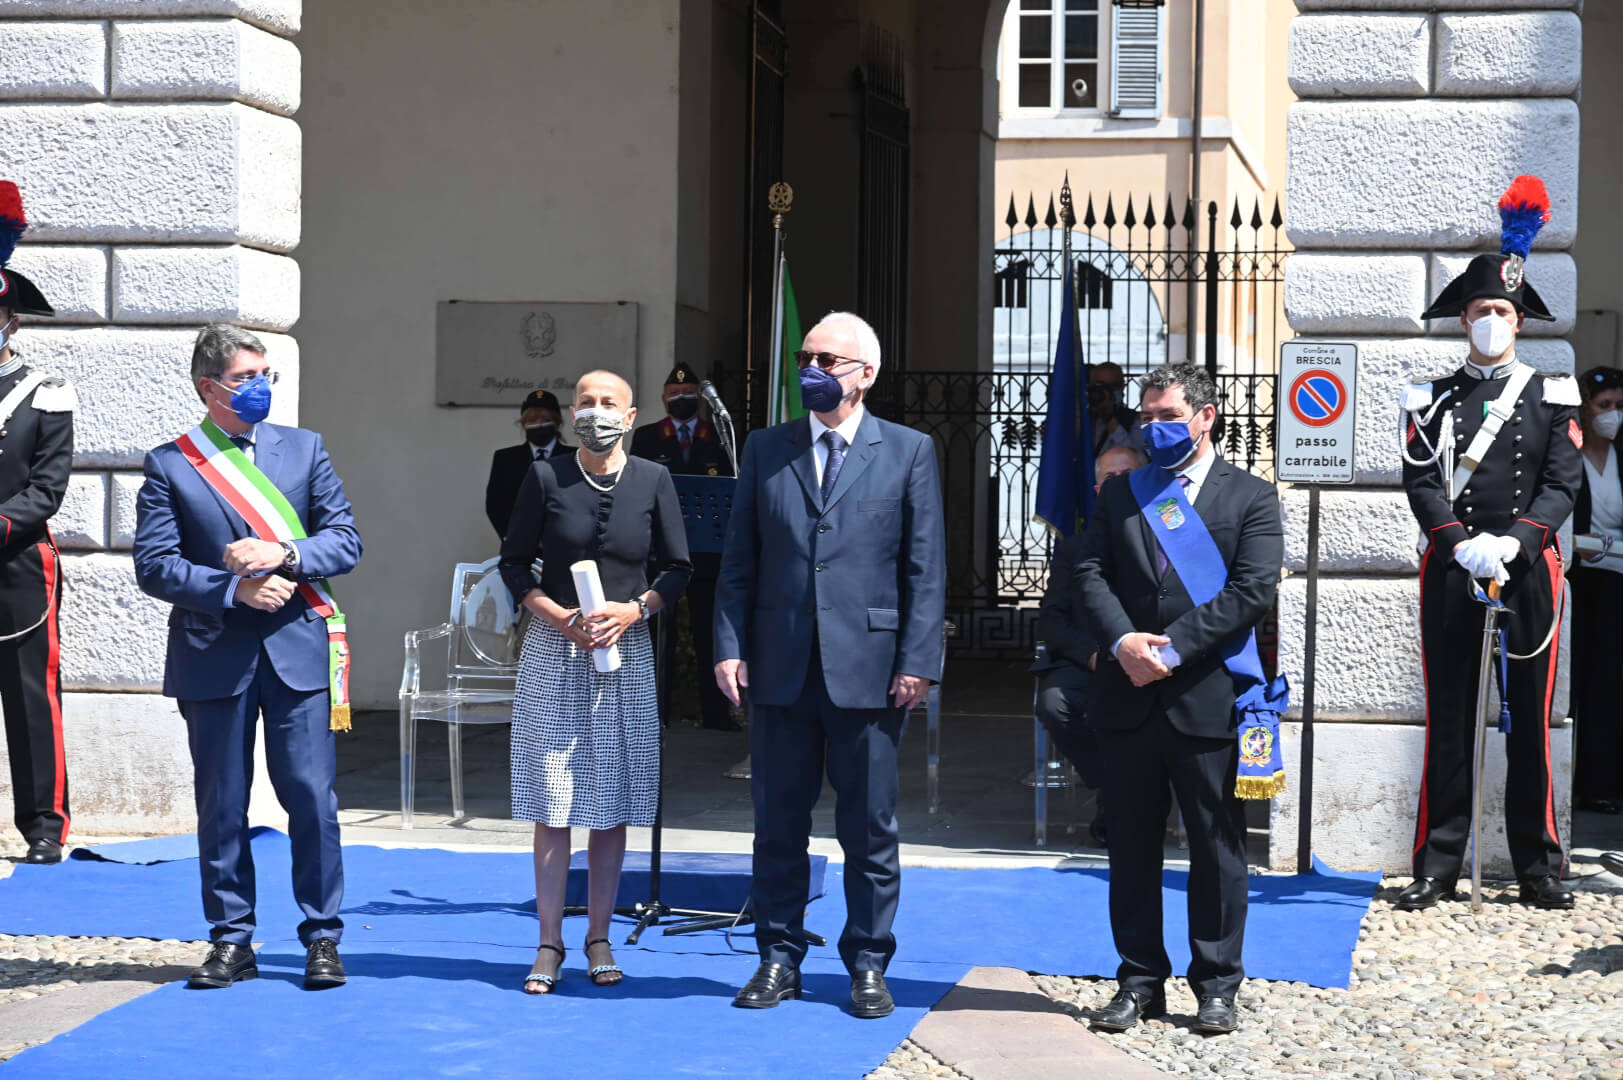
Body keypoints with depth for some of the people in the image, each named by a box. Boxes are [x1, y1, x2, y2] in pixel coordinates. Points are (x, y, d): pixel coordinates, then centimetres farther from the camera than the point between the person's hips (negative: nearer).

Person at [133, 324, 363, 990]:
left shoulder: (304, 448, 10)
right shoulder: (169, 465, 3)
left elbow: (345, 542, 5)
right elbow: (154, 566, -4)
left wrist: (282, 555, -13)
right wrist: (235, 587, -15)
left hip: (298, 646, 1)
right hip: (214, 655, -1)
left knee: (312, 798, -2)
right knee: (221, 806, 5)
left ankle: (322, 937, 8)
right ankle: (232, 941, 16)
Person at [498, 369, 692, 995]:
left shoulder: (652, 481, 2)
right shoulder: (545, 477, 0)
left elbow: (678, 568, 6)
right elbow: (514, 563, 4)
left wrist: (635, 610, -10)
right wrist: (562, 617, -10)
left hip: (624, 651, 1)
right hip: (553, 650, -1)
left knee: (612, 802, 3)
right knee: (551, 802, -1)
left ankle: (598, 940, 13)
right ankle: (550, 946, 5)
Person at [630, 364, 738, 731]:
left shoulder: (720, 438, 9)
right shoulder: (646, 437, 10)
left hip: (707, 547, 0)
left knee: (709, 629, 2)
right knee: (658, 629, 1)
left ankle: (715, 711, 5)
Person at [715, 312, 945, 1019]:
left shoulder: (909, 452, 4)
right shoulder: (765, 450, 11)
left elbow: (926, 567, 0)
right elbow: (739, 559, 9)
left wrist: (918, 662, -7)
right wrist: (729, 646, -1)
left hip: (868, 668, -2)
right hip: (779, 666, 2)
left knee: (870, 827, 4)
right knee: (778, 822, 8)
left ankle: (868, 966, 14)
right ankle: (779, 959, 17)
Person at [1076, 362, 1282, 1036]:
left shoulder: (1251, 498, 2)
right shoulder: (1119, 494, 14)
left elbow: (1253, 590, -9)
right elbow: (1090, 573, 4)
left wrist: (1174, 647, -15)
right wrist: (1123, 641, -14)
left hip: (1208, 697, -3)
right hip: (1128, 697, 3)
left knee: (1218, 847, 3)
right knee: (1131, 847, 8)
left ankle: (1216, 987, 12)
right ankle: (1140, 981, 17)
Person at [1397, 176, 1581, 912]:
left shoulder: (1552, 400, 7)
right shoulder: (1434, 401, 8)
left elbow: (1563, 484, -2)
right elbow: (1421, 483, -1)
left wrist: (1512, 542, -17)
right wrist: (1460, 543, -17)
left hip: (1527, 570, 0)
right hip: (1451, 572, 0)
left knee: (1529, 719, 4)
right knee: (1449, 719, 2)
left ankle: (1538, 868, 11)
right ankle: (1437, 867, 6)